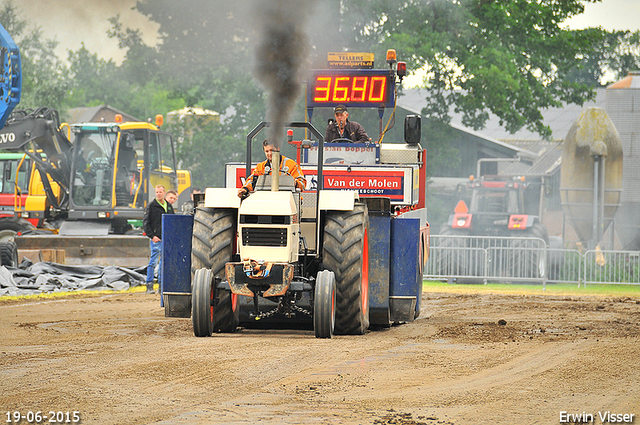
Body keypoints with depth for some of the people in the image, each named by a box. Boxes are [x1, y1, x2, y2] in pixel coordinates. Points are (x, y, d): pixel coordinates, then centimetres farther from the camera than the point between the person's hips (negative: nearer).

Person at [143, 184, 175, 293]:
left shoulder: (168, 206, 14)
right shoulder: (151, 206, -2)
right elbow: (146, 222, -5)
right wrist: (152, 236, -13)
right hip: (156, 239, -5)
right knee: (153, 262, -7)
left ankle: (162, 285, 13)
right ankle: (149, 285, -4)